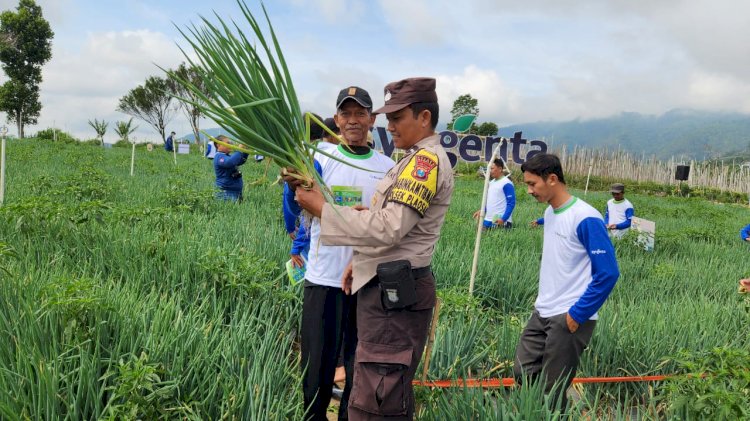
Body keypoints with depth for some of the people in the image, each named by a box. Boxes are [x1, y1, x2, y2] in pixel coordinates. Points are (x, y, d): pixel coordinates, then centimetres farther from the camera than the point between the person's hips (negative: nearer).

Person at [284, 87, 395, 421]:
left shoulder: (387, 168, 4)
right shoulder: (321, 158, -2)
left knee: (361, 366, 14)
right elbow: (296, 209, -15)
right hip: (324, 279, -2)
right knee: (317, 365, 7)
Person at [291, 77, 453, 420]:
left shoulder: (427, 160, -16)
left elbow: (388, 228, -24)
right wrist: (361, 261, 18)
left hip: (394, 291, -11)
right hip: (387, 285, 11)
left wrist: (322, 208, -20)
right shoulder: (417, 160, 17)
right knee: (391, 393, 20)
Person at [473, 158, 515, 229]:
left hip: (499, 222, -9)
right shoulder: (491, 182, 15)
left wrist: (503, 219, -23)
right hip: (488, 220, 9)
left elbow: (511, 204, -15)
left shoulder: (506, 184, -12)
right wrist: (482, 211, 13)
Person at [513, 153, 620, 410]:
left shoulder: (585, 218, -18)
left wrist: (577, 314, -16)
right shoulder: (549, 213, 8)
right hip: (541, 312, 8)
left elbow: (608, 273, -18)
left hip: (569, 318, -8)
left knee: (551, 391, 2)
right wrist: (545, 300, 16)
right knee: (522, 374, 9)